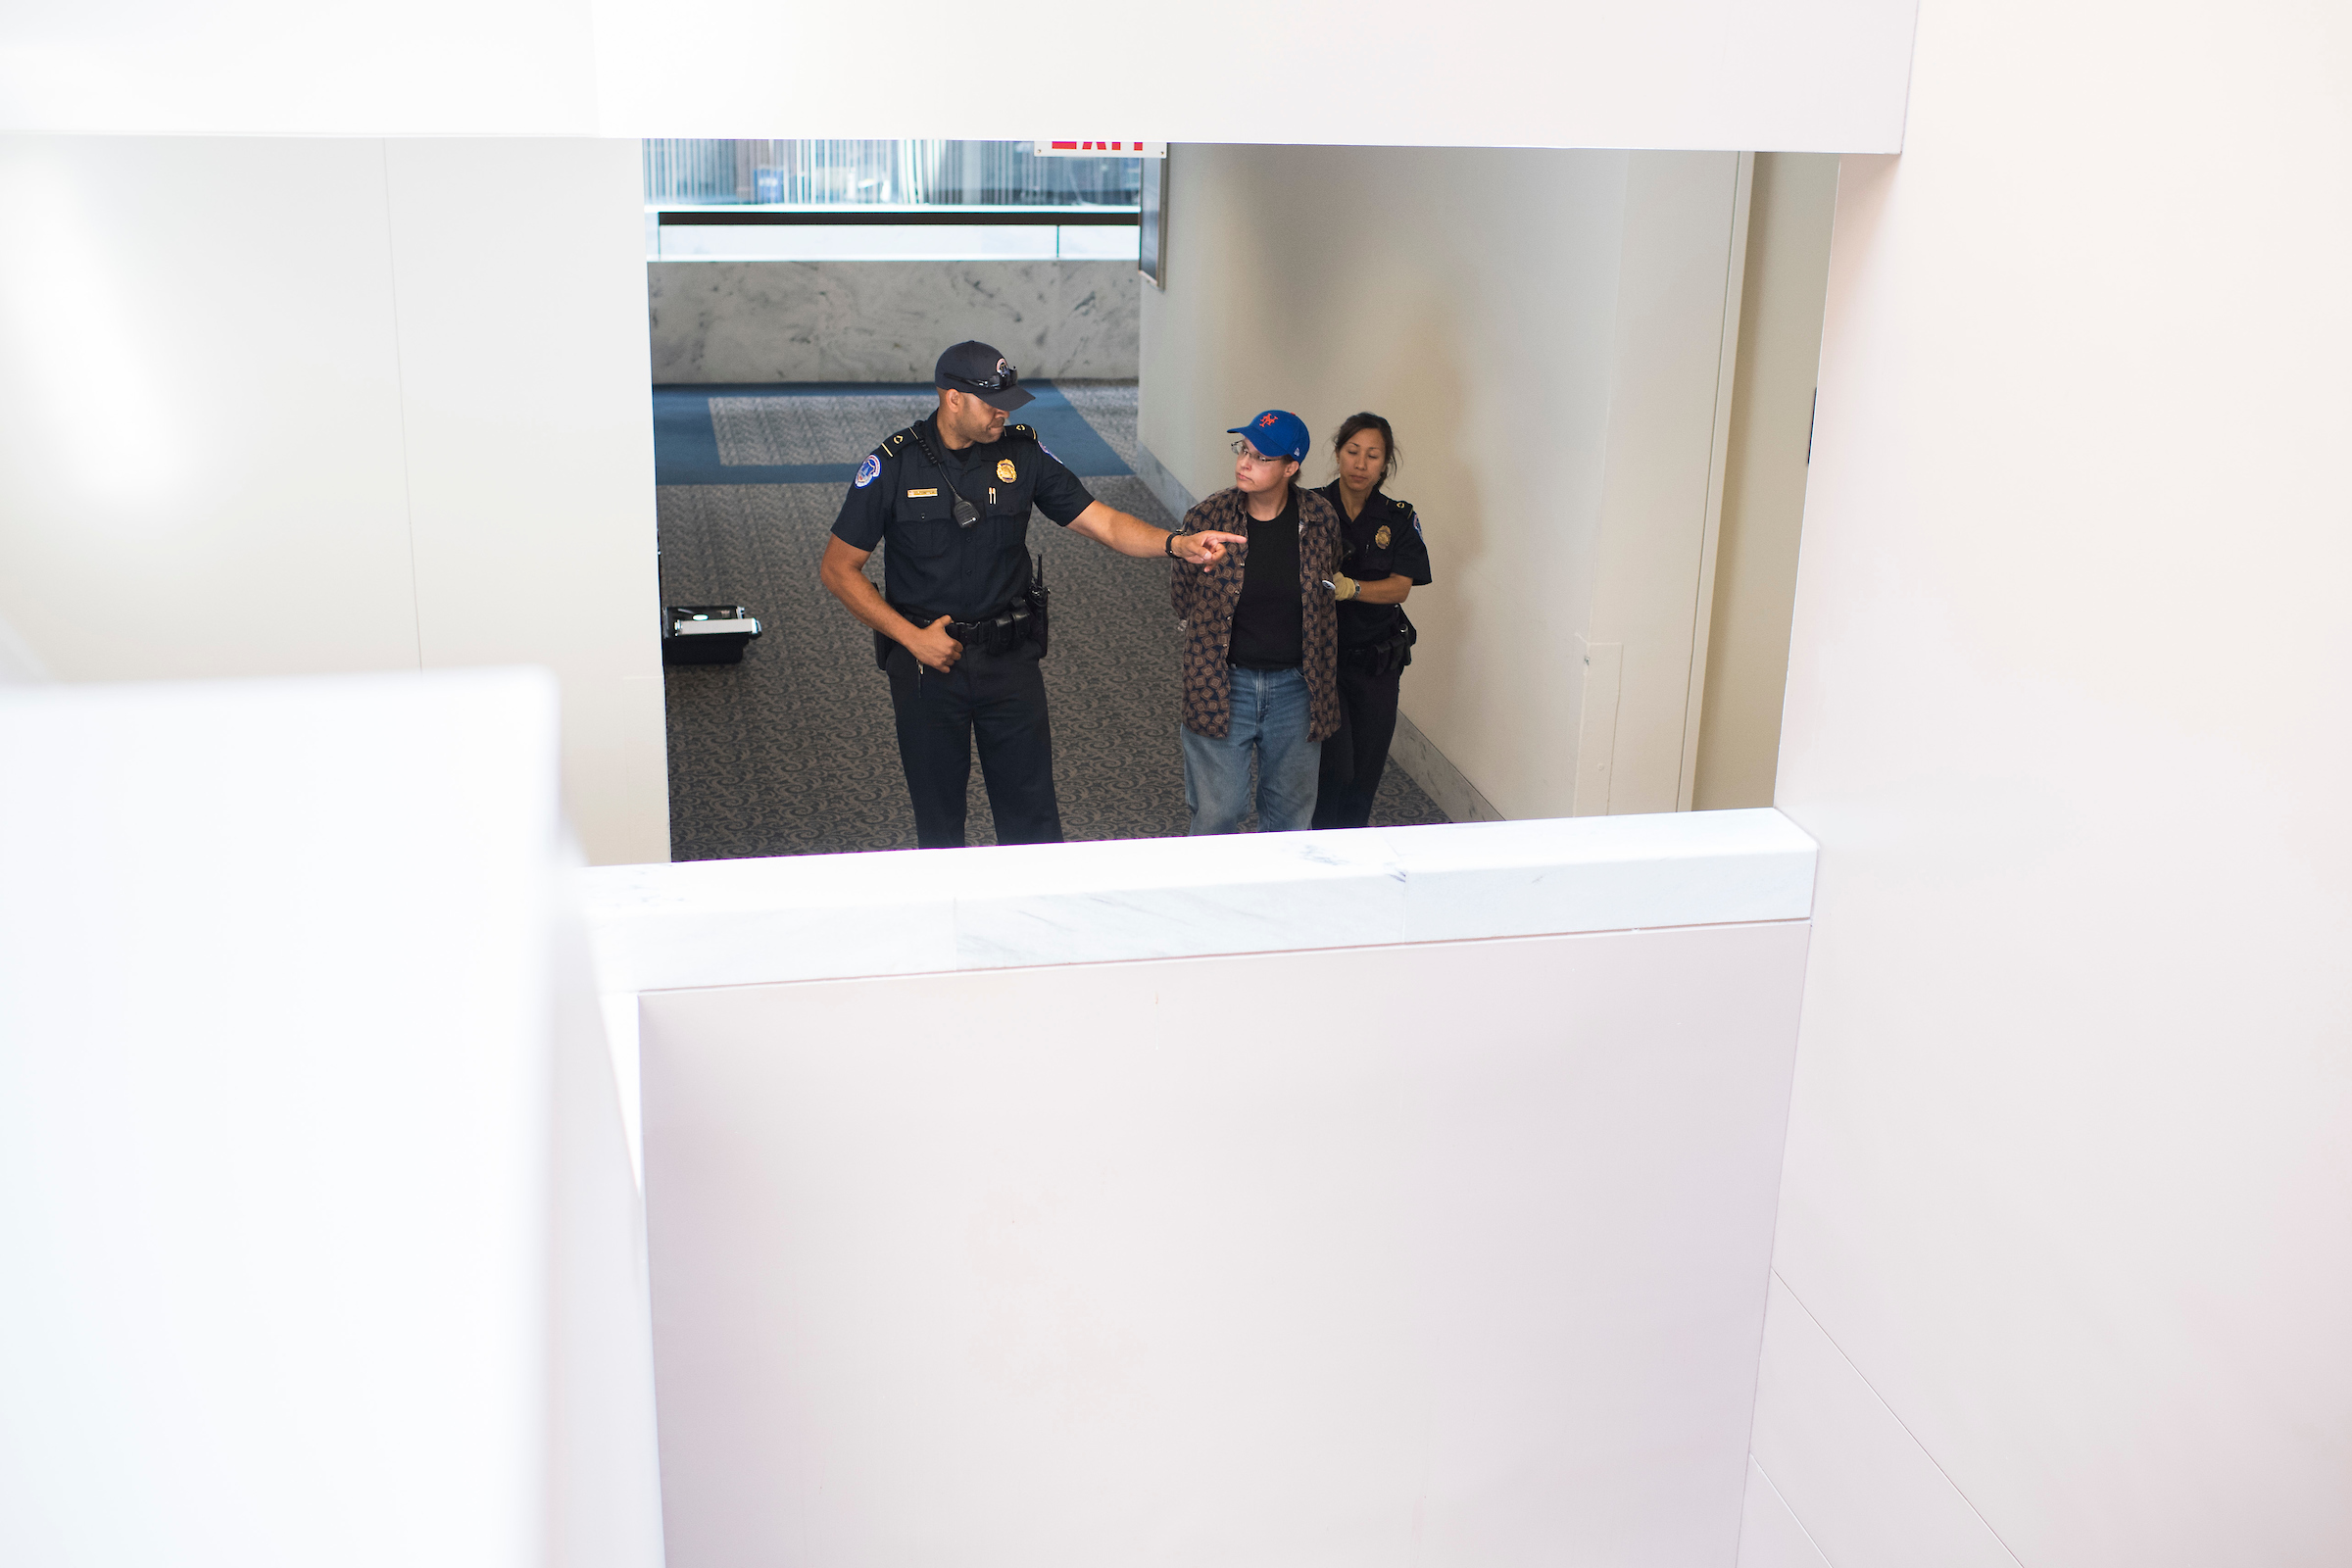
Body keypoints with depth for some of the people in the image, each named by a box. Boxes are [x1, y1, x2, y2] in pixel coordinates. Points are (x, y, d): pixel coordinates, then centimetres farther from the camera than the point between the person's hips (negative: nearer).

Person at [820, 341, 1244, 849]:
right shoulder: (894, 464, -10)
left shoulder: (1023, 453, -3)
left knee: (1033, 815, 4)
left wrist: (1177, 543, -24)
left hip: (1010, 656, 2)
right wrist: (912, 636, -11)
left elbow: (1104, 522, -5)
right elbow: (838, 568, -5)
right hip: (926, 658, -1)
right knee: (938, 816, 12)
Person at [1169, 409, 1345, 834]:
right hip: (1224, 684, -2)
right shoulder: (1207, 519, -9)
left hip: (1296, 687, 2)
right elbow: (1184, 602, 5)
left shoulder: (1322, 520, -5)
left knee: (1291, 812, 14)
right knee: (1217, 812, 3)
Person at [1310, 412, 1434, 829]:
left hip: (1377, 661, 3)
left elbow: (1400, 587, -8)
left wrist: (1349, 587, -24)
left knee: (1366, 769, 7)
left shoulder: (1399, 518, 2)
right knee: (1335, 764, -12)